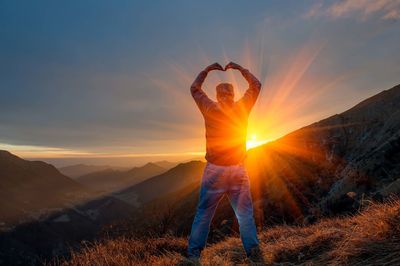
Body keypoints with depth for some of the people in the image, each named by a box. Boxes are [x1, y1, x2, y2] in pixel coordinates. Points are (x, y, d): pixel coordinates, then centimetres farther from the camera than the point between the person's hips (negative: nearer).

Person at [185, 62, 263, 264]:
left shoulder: (210, 109, -3)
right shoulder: (242, 108, 0)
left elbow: (195, 88, 13)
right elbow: (256, 85, 15)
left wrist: (208, 69, 18)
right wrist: (239, 68, 18)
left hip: (215, 169, -1)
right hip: (238, 169, 1)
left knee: (204, 213, 8)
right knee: (245, 213, 8)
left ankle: (193, 253, 12)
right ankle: (253, 252, 7)